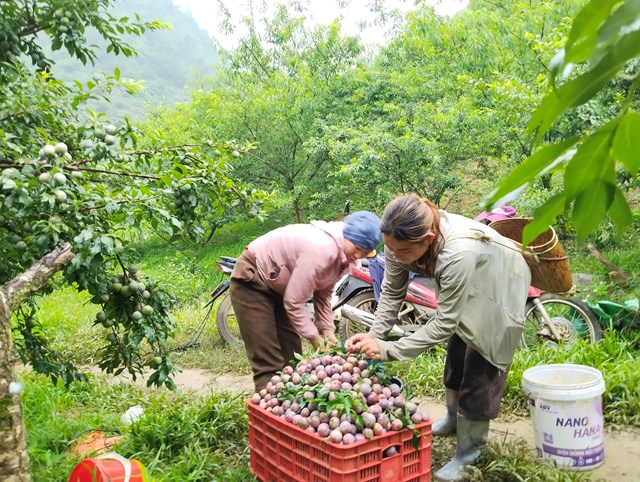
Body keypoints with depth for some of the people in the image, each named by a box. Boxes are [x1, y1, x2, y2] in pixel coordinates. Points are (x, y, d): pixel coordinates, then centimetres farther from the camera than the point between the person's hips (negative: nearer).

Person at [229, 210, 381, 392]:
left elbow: (323, 293, 4)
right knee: (269, 365, -13)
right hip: (252, 280, -9)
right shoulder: (321, 249, -34)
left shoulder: (343, 258, -5)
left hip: (278, 284, 9)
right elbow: (294, 301, -29)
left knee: (292, 358, 8)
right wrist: (314, 336, -19)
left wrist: (327, 330, -7)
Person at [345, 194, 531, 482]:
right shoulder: (401, 241, -28)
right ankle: (454, 419, 44)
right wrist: (374, 335, -26)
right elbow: (392, 292, -14)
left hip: (499, 290, -6)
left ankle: (467, 452, 15)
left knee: (478, 372, -3)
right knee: (455, 360, 21)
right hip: (465, 289, 7)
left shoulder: (458, 253, -47)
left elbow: (445, 323, -38)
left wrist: (388, 350, -39)